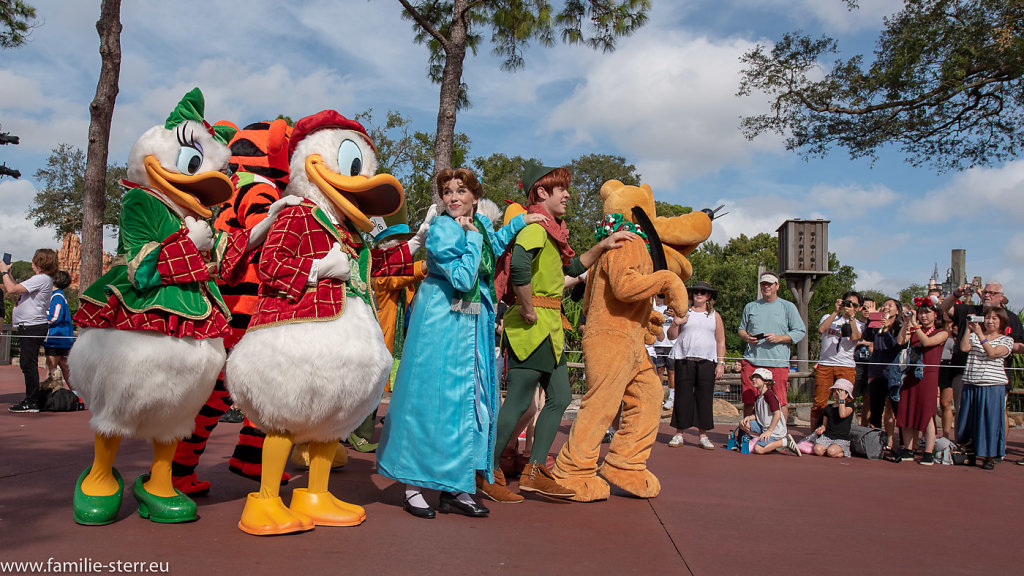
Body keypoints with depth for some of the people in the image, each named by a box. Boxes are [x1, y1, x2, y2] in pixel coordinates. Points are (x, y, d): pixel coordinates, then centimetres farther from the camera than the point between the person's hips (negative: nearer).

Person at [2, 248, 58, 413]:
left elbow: (12, 290, -18)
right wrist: (8, 273, 22)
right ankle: (32, 399, 20)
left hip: (32, 326, -11)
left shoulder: (41, 279, -14)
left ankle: (32, 402, -5)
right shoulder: (43, 279, 19)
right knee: (28, 364, 14)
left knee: (28, 364, -8)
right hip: (29, 327, 11)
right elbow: (16, 290, 27)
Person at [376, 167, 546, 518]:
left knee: (467, 400, 7)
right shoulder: (443, 228, -13)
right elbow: (463, 279, -23)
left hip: (471, 328, 8)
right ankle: (413, 486, 9)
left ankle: (455, 490, 15)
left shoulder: (480, 224, 10)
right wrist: (471, 238, -16)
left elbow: (493, 245, 35)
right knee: (429, 398, -2)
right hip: (440, 323, -8)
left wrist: (520, 222, 28)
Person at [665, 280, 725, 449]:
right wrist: (676, 323, -7)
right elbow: (671, 336, 11)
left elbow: (720, 341, 12)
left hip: (707, 361, 1)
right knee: (682, 396, -1)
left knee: (705, 398, 0)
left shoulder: (715, 316, 14)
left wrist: (721, 363, 4)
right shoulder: (684, 313, 11)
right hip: (684, 360, -1)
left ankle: (703, 436, 8)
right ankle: (679, 434, 7)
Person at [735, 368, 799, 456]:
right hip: (763, 427, 9)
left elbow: (777, 414, -22)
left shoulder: (769, 395, -17)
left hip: (775, 430, -9)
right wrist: (748, 418, -6)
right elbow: (757, 415, 16)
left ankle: (786, 442, -8)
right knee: (742, 424, 2)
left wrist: (769, 431, -21)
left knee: (758, 449, -23)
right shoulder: (758, 397, 12)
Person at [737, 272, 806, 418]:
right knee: (749, 402, 4)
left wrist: (779, 338, -10)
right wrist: (746, 338, 0)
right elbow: (741, 329, 23)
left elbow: (801, 332, 5)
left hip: (777, 363, -2)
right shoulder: (750, 307, 17)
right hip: (751, 361, 3)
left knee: (779, 402, -4)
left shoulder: (788, 307, 8)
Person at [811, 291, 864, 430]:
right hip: (825, 365, 0)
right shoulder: (829, 317, 16)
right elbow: (821, 329, -7)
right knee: (819, 403, -3)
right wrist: (836, 312, -5)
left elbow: (854, 337, -6)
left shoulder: (859, 325, 16)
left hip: (847, 367, 1)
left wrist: (851, 316, -7)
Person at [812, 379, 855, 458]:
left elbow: (843, 414, -24)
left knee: (831, 452, -30)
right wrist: (821, 428, -3)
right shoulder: (828, 408, 13)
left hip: (842, 439, -3)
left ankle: (844, 452, 1)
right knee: (818, 450, -26)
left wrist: (841, 399, -17)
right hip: (826, 436, 3)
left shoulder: (849, 406, 0)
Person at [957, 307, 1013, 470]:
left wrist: (980, 334, -17)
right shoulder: (974, 335, 12)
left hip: (993, 386, -3)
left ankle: (989, 457, 7)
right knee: (969, 421, 7)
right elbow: (964, 348, -6)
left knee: (990, 420, -2)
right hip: (971, 384, 3)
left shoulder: (1006, 340, 5)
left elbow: (993, 353, -13)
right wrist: (968, 329, -10)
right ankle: (970, 453, 22)